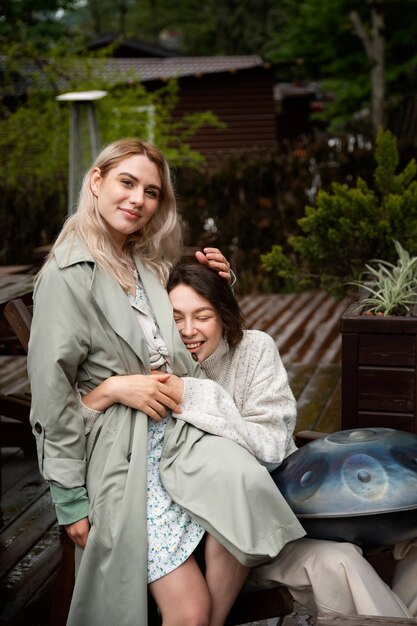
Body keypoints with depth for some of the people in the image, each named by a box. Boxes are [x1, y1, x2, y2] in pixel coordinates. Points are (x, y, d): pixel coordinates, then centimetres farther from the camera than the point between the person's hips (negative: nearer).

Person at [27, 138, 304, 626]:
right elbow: (52, 390, -9)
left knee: (244, 482, -26)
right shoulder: (69, 274, -7)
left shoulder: (148, 266, 15)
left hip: (179, 435, 6)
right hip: (121, 453, -6)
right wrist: (71, 500, -8)